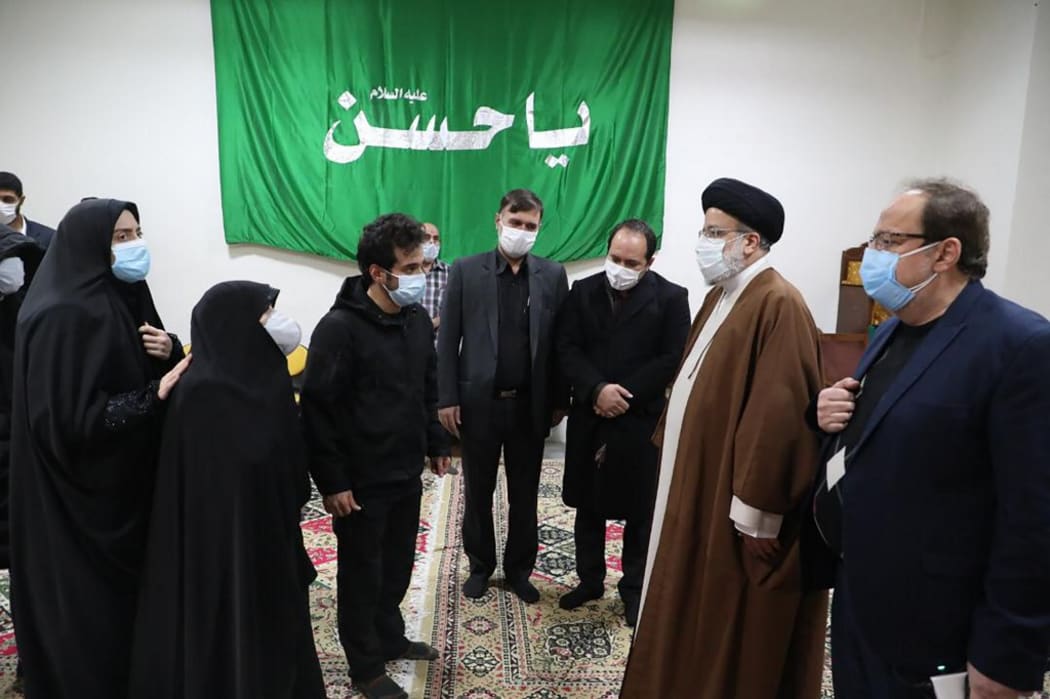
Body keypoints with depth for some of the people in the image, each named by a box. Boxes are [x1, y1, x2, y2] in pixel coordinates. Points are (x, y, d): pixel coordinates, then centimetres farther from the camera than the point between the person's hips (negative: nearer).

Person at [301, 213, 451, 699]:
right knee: (362, 575, 12)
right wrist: (332, 481, -17)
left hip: (407, 474, 7)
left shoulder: (418, 319, 3)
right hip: (361, 482, -6)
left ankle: (390, 639, 44)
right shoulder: (340, 327, -20)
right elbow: (318, 409, -18)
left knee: (398, 566, 21)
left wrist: (437, 444, 15)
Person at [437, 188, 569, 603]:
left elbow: (561, 343, 3)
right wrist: (447, 398, -7)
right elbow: (447, 340, -3)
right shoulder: (466, 271, -2)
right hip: (478, 402, -1)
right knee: (478, 491, 14)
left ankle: (519, 569, 31)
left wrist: (560, 400, 2)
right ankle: (480, 565, 32)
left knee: (525, 495, 13)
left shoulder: (553, 276, 2)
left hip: (530, 404, 1)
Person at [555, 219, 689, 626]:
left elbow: (673, 360, -10)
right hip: (589, 418, 3)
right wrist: (597, 390, -17)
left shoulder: (671, 298, -5)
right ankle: (590, 579, 32)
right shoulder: (583, 291, 4)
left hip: (642, 420, -3)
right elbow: (567, 349, -2)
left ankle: (634, 589, 26)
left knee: (640, 512, 9)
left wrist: (624, 397, -14)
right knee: (588, 507, 14)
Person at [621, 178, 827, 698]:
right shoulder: (722, 297, 10)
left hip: (733, 507, -9)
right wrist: (682, 476, 18)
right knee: (695, 616, 22)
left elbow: (779, 415, -24)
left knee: (733, 633, 8)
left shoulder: (779, 305, -21)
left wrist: (754, 514, -21)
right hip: (699, 487, 9)